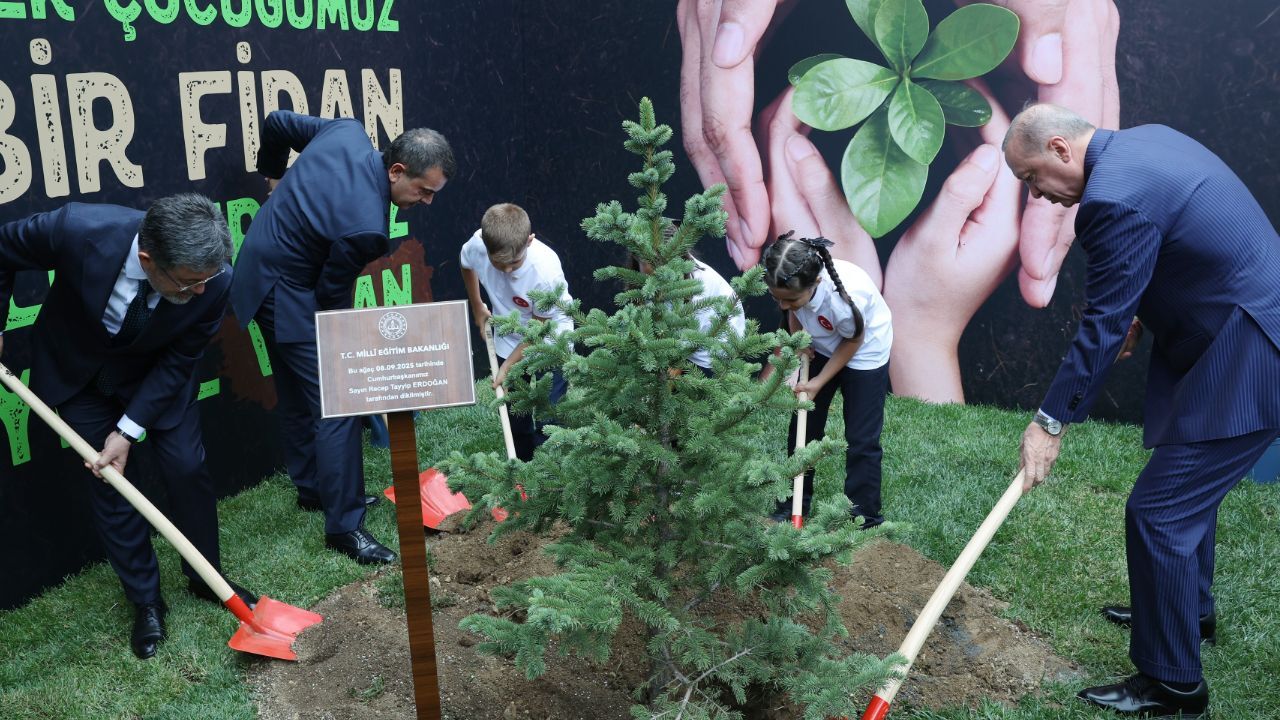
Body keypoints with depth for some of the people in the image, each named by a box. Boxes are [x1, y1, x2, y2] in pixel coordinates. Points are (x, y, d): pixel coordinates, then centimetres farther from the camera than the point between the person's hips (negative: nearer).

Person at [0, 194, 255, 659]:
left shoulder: (213, 280, -34)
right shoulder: (78, 230, -38)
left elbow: (178, 362, -19)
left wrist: (129, 431, -20)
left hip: (155, 371, 1)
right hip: (77, 369, 0)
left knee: (187, 468, 1)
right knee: (108, 481, 2)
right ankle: (145, 600, 19)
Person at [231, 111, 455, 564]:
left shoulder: (348, 132, -11)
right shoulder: (366, 227, -33)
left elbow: (276, 122, 4)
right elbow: (332, 294, -18)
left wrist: (274, 175, 21)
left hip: (262, 267, 10)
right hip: (288, 294, -10)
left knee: (299, 396, 21)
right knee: (338, 404, -7)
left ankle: (313, 488, 37)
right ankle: (344, 525, 0)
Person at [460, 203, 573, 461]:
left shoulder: (546, 271, -35)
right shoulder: (477, 244, -24)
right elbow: (467, 265, 5)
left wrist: (508, 366, -16)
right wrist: (477, 307, 13)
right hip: (509, 341, 4)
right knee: (515, 415, 12)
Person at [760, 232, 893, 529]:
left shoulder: (845, 298, -43)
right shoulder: (790, 284, -29)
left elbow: (853, 341, -20)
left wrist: (820, 381, -15)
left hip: (865, 351, -5)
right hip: (821, 345, 6)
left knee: (861, 438, -3)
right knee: (804, 423, 12)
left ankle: (865, 516, 10)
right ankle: (796, 501, 27)